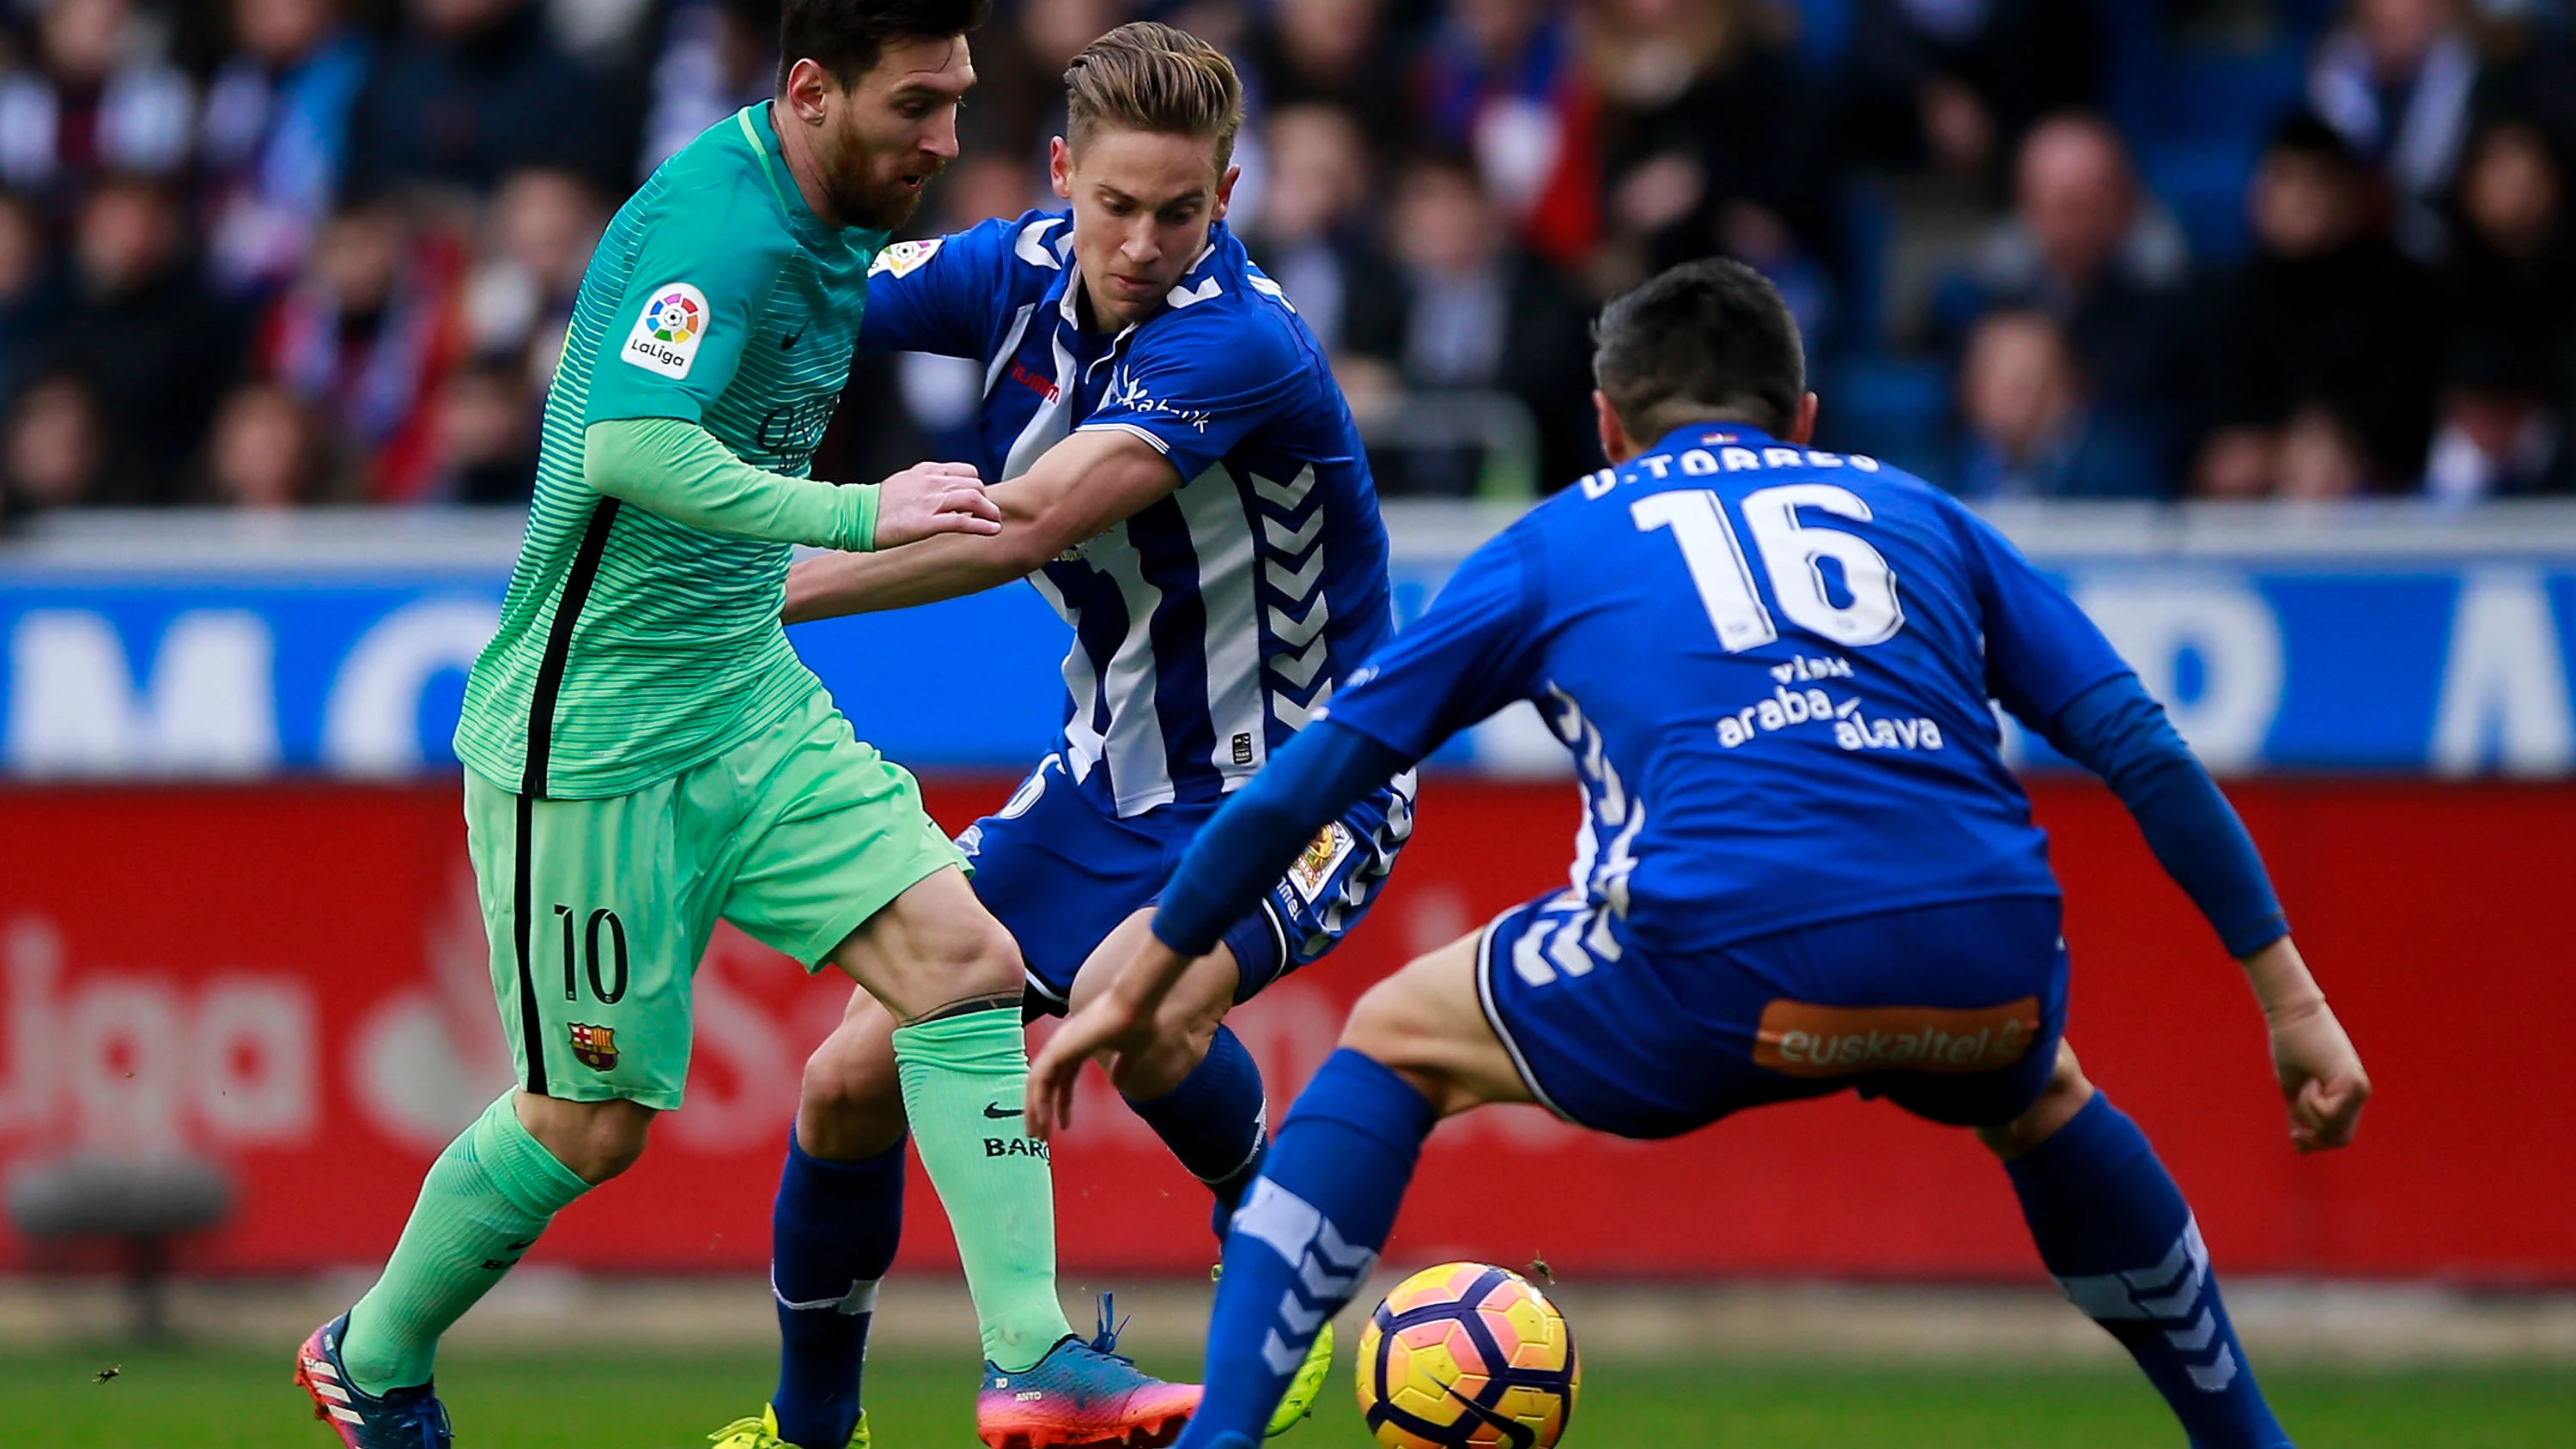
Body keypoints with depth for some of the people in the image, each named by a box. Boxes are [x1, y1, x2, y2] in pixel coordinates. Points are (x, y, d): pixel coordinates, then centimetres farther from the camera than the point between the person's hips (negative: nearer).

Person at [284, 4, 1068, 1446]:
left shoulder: (831, 224, 6)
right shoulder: (719, 228, -23)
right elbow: (629, 450, -39)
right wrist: (859, 514, -43)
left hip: (750, 699, 8)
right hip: (592, 736, -8)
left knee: (968, 962, -9)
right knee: (594, 1120, 4)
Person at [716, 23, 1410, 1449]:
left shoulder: (1237, 343, -28)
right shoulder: (1021, 270, -6)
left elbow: (1027, 529, -36)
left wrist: (750, 594, -32)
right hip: (1109, 780, 7)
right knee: (851, 1080, 2)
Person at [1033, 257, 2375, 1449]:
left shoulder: (1557, 543, 24)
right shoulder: (1916, 515, 28)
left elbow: (1313, 774, 24)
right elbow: (2145, 755, 20)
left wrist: (1135, 991, 32)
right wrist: (2290, 998, 23)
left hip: (1729, 969, -3)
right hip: (1984, 960, 3)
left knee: (1392, 1043, 23)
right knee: (2041, 1097, 39)